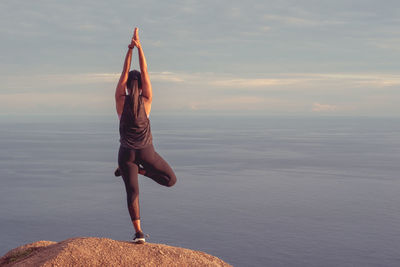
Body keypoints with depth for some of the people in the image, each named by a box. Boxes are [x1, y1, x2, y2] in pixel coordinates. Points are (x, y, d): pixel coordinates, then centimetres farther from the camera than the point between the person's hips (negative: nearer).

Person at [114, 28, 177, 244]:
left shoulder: (121, 101, -5)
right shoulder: (146, 100, -6)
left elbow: (124, 73, 1)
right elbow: (144, 71, -7)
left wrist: (129, 50, 1)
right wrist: (139, 47, -6)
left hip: (126, 152, 1)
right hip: (146, 151, -1)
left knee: (132, 192, 0)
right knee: (171, 179, 15)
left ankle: (138, 232, -13)